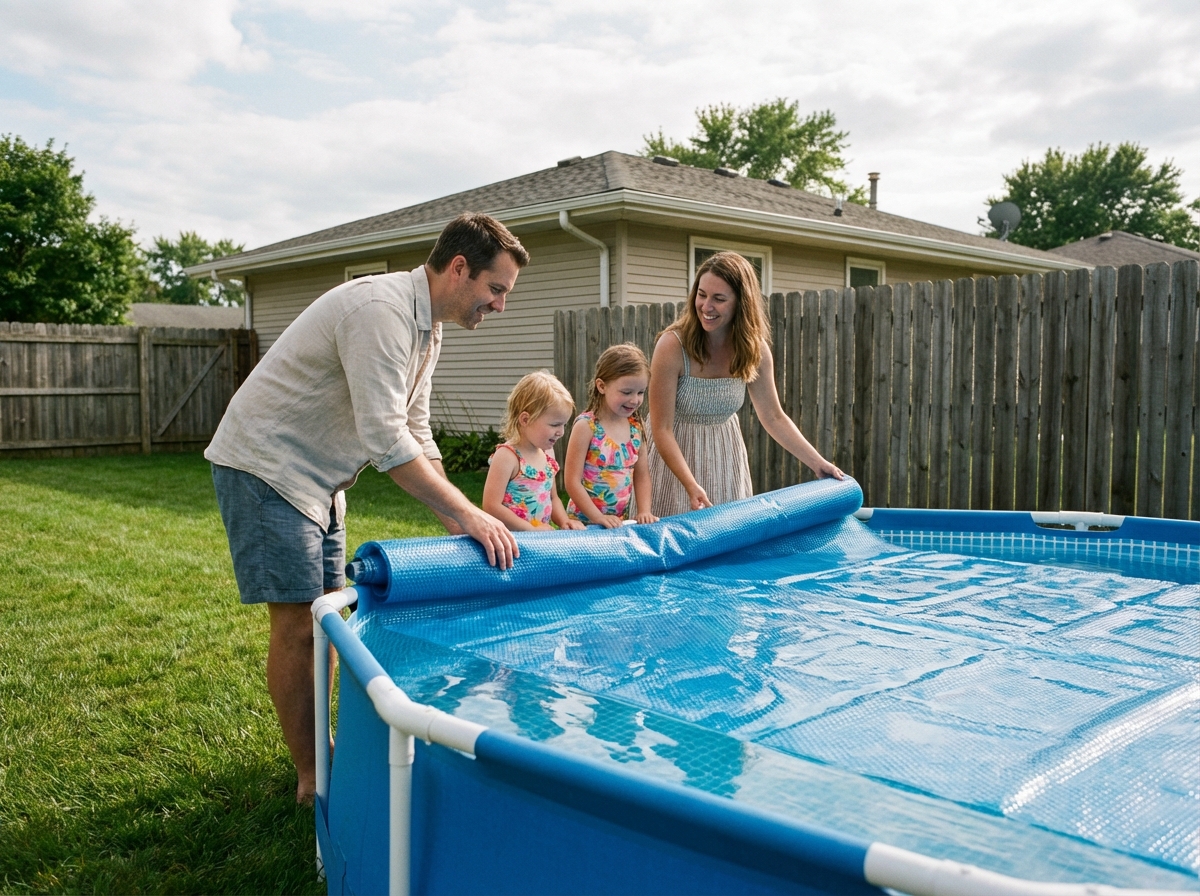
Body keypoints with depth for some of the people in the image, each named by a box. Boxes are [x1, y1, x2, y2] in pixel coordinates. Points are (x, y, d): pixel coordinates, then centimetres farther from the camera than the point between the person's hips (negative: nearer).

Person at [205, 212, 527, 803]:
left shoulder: (426, 330, 6)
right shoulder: (381, 310, -26)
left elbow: (416, 437, 9)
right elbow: (386, 442, -32)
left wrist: (460, 528, 1)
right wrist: (469, 514, -30)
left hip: (317, 480, 10)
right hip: (265, 467, -10)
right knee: (297, 625, -6)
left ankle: (322, 753, 23)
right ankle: (310, 778, 7)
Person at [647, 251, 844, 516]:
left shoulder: (754, 350, -12)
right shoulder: (673, 345, -25)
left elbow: (774, 418, -1)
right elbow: (661, 429, -25)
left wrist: (818, 463, -5)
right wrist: (692, 486, -34)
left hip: (724, 453, 4)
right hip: (674, 452, -4)